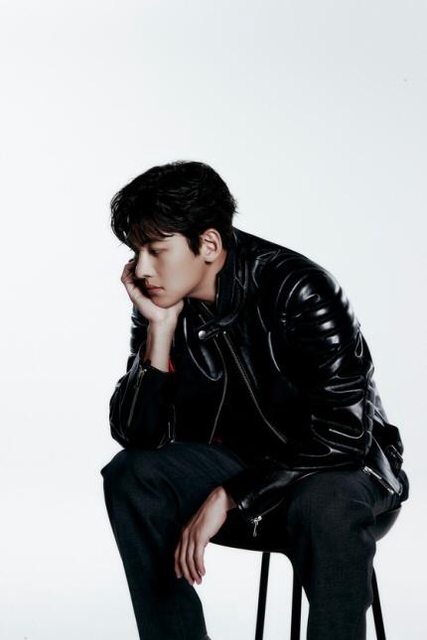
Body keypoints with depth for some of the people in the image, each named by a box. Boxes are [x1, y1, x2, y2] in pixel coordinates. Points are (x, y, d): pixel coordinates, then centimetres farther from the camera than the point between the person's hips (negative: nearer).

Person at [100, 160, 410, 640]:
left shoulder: (299, 291, -24)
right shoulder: (162, 304, -9)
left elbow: (343, 436, -27)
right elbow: (136, 436, -10)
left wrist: (227, 497, -28)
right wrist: (160, 330, -22)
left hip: (345, 463, -5)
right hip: (240, 457, 5)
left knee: (323, 507, -38)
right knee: (131, 475, -19)